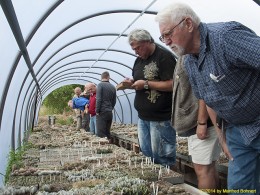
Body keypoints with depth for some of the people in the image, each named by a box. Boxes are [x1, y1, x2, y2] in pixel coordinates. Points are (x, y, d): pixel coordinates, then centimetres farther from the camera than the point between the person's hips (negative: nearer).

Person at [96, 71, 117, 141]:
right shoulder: (113, 87, 10)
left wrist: (97, 111, -8)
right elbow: (114, 101, 13)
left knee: (101, 133, -5)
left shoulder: (100, 85, -6)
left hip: (102, 112, -6)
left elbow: (98, 99, -14)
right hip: (110, 113, 6)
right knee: (107, 132, 13)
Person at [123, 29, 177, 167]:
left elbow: (172, 84, -19)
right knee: (146, 153, 15)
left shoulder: (164, 57, -11)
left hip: (161, 118, -8)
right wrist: (131, 82, 3)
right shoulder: (139, 60, 15)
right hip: (143, 117, 8)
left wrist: (146, 84, -18)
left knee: (162, 157, -1)